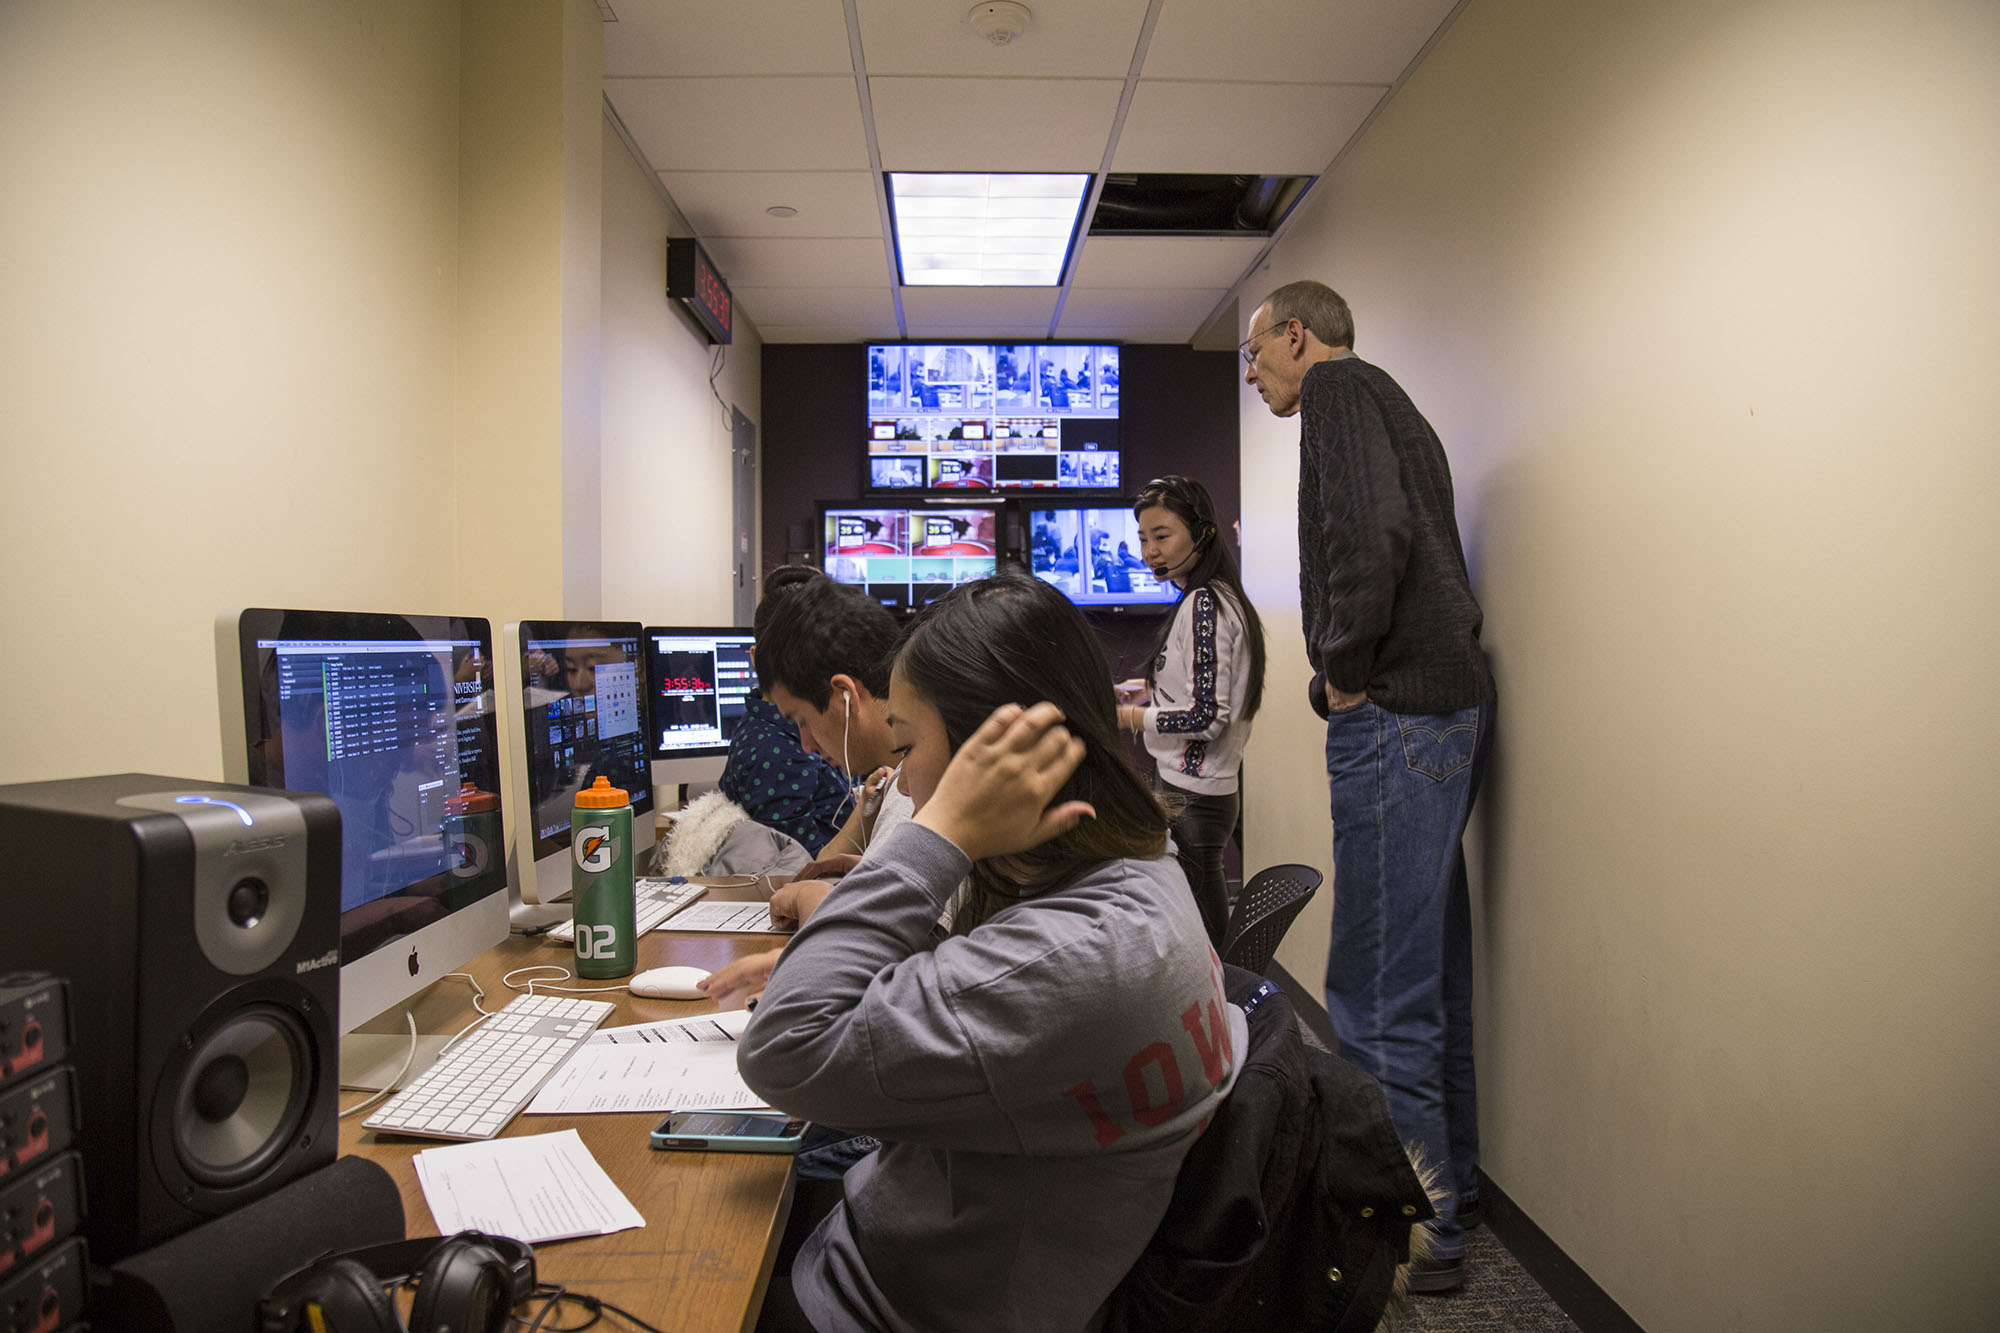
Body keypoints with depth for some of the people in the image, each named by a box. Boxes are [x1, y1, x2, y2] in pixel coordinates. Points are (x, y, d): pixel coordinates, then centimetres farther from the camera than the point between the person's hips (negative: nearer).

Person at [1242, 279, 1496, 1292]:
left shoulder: (1339, 387, -4)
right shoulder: (1383, 401, 25)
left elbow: (1370, 533, -22)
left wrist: (1344, 667, -12)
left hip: (1396, 715, -10)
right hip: (1443, 708, 10)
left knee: (1379, 995, -4)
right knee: (1428, 970, 18)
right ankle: (1448, 1189, 31)